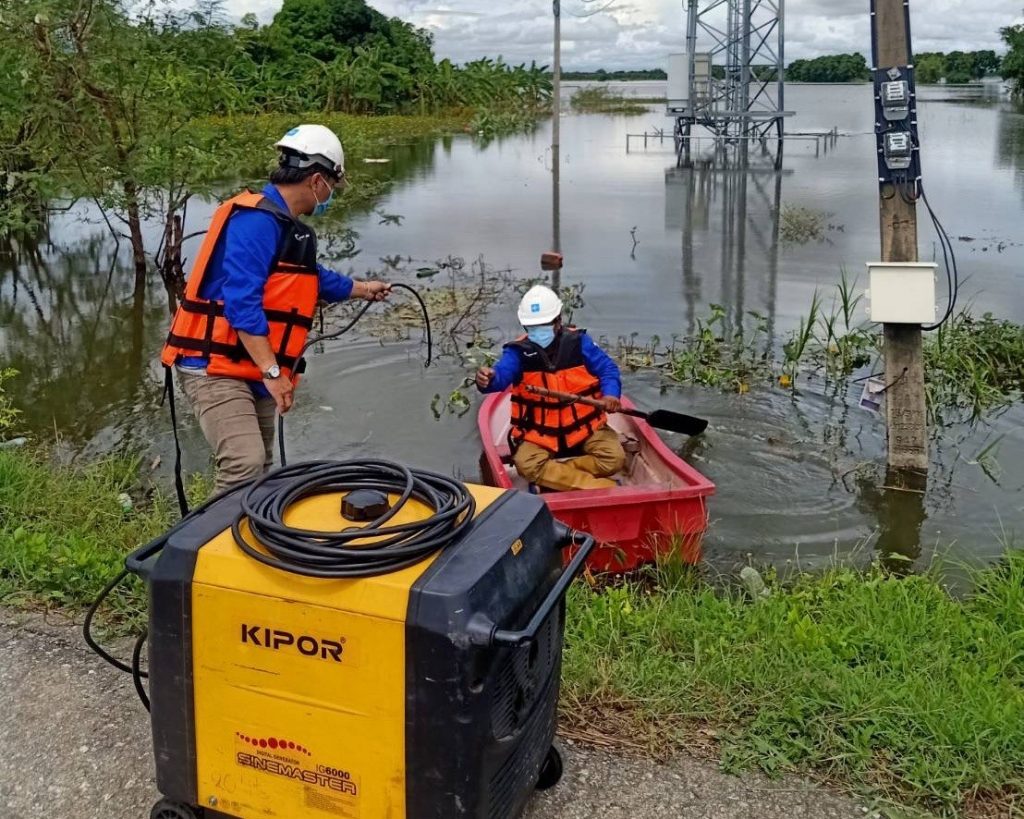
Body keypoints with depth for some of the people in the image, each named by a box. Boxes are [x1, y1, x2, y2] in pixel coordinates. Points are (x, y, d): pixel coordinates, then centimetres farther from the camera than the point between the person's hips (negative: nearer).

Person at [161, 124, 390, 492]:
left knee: (260, 468, 14)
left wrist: (362, 288, 50)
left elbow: (311, 277, 36)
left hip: (255, 371, 10)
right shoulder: (257, 219, -17)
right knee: (245, 465, -24)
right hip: (215, 368, -10)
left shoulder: (288, 227, 15)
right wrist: (273, 370, -26)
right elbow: (241, 302, -26)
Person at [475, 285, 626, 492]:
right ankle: (602, 488, -28)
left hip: (585, 426, 1)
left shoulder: (578, 342, -3)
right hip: (539, 433, -1)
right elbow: (502, 374, -24)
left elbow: (607, 368, -2)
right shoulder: (519, 351, -6)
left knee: (613, 458, -23)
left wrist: (610, 393, -23)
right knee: (527, 464, -30)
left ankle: (552, 478, -14)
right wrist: (488, 379, -49)